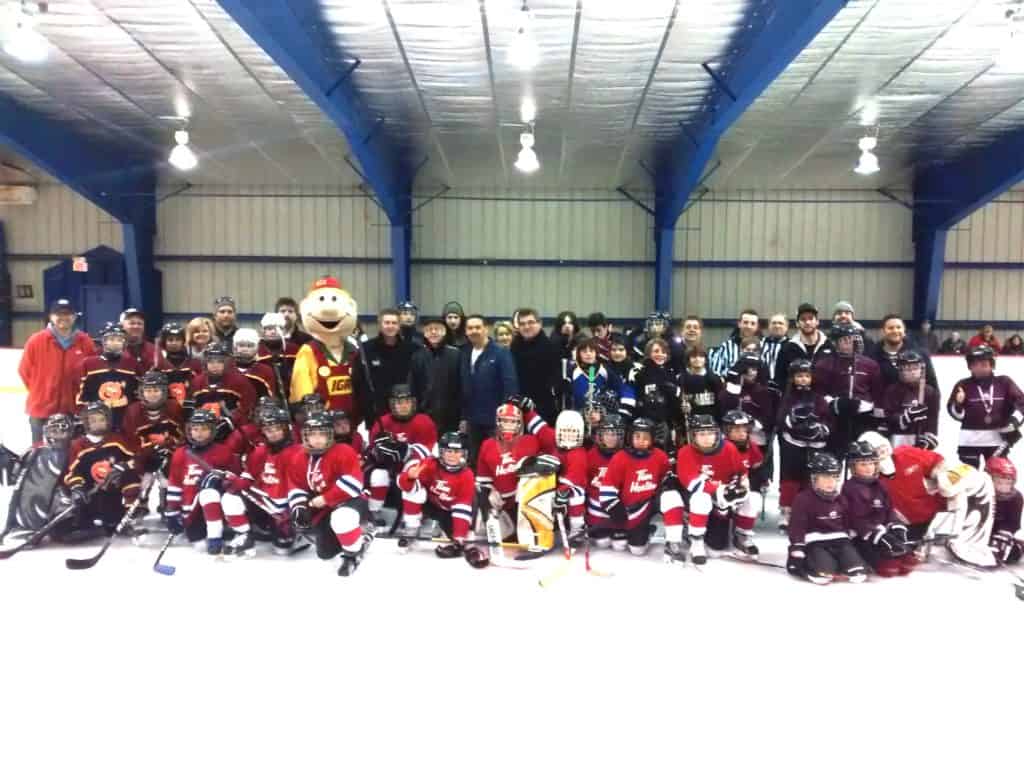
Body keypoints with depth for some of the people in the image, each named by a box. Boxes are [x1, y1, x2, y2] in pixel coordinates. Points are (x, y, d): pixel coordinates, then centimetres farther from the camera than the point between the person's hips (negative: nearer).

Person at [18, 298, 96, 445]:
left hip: (74, 409, 1)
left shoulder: (85, 342, -3)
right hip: (41, 407, -1)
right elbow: (24, 370, 2)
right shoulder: (36, 341, -7)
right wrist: (39, 391, 6)